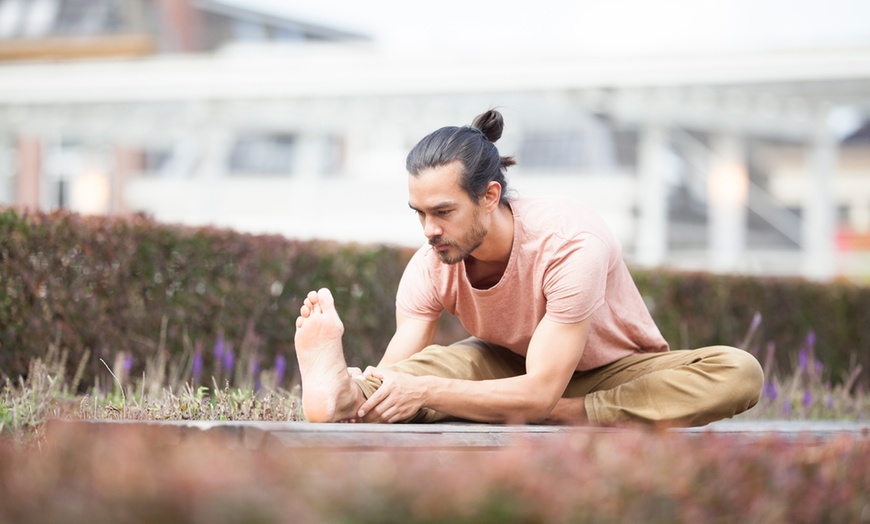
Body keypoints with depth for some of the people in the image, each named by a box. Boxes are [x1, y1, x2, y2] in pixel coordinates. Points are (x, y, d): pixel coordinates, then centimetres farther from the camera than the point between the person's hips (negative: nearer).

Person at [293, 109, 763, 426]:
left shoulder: (570, 244, -33)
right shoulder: (430, 268, -18)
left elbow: (540, 392, -38)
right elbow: (394, 375, -23)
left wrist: (425, 392, -49)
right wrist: (356, 387, -49)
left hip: (614, 372, -3)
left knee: (739, 373, -34)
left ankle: (561, 419, -39)